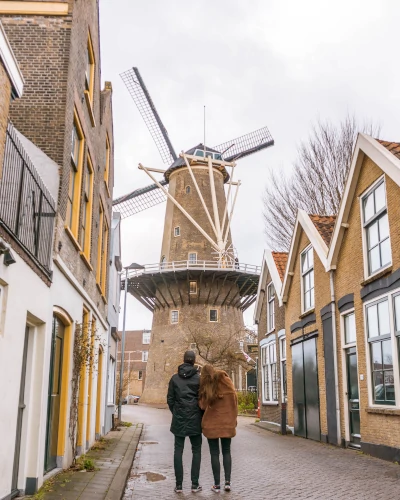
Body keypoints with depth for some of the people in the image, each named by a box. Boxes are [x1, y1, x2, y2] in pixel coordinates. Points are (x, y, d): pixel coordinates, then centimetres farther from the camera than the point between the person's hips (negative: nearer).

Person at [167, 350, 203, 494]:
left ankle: (179, 484, 6)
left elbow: (170, 399, 3)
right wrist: (201, 415, 10)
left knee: (178, 450, 7)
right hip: (195, 419, -1)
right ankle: (195, 484, 6)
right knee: (196, 451, 8)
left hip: (179, 419, 2)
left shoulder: (175, 378, 2)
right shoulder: (199, 378, -4)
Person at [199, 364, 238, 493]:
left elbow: (202, 405, -7)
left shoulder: (205, 387, -4)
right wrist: (234, 419, 10)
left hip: (211, 424, -1)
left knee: (214, 453, 6)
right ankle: (227, 482, 5)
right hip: (227, 423, 1)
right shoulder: (226, 381, -2)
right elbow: (234, 401, 1)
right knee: (226, 452, 14)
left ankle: (217, 485, 7)